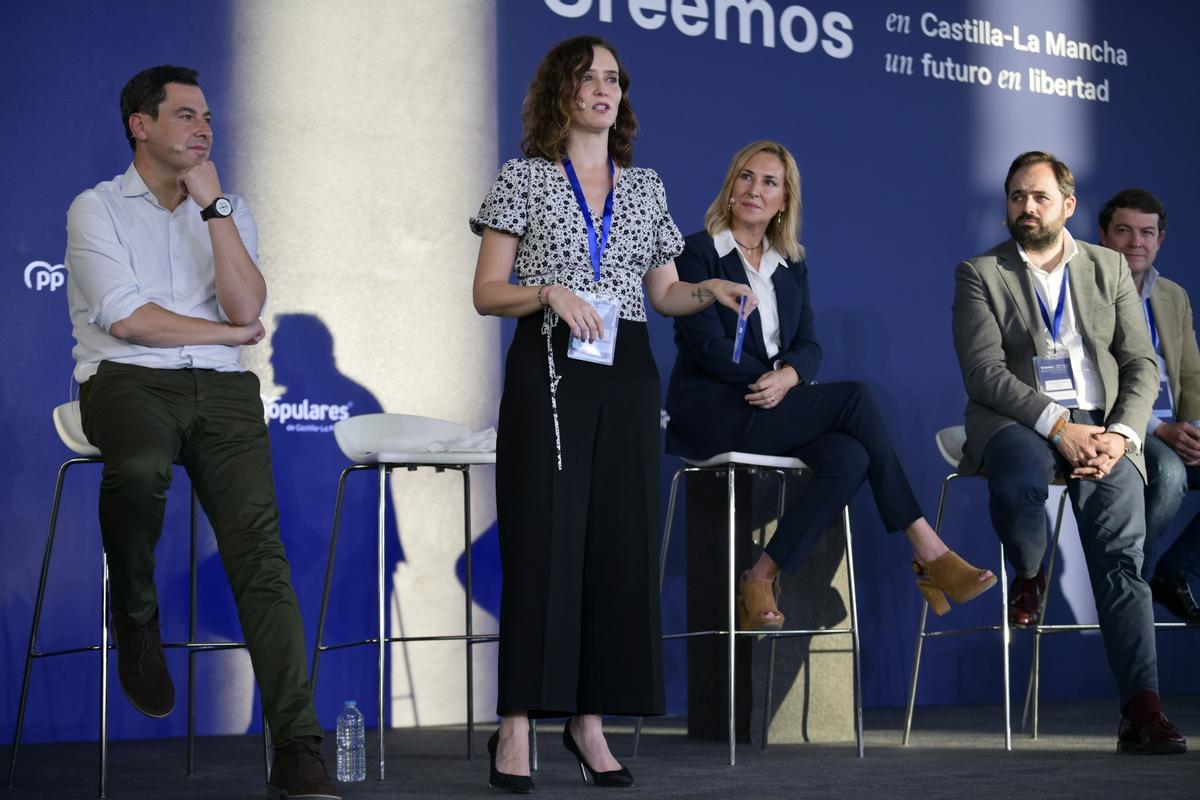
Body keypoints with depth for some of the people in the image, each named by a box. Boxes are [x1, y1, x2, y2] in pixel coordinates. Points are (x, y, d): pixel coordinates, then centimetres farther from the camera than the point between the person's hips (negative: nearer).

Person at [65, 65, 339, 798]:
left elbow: (245, 308, 0)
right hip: (128, 380, -3)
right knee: (140, 469, -39)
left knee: (258, 539, -19)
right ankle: (137, 619, -7)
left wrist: (213, 205, -2)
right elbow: (127, 319, -7)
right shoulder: (97, 209, 8)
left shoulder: (229, 210, 19)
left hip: (221, 388, 3)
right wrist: (228, 334, 2)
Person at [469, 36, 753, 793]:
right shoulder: (523, 179, 3)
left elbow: (664, 292, 17)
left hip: (627, 374, 4)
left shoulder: (646, 188, 14)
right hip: (550, 368, -4)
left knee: (621, 541, 0)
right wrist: (550, 292, -17)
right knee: (544, 540, -9)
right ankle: (517, 725, -6)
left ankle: (590, 720, 8)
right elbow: (487, 292, 0)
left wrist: (712, 290, -2)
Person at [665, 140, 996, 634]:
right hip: (712, 412, -6)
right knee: (856, 398, -25)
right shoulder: (697, 254, -1)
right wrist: (770, 379, -15)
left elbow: (808, 345, 8)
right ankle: (927, 552, -23)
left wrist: (786, 376, -14)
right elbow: (708, 346, -11)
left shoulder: (791, 265, 18)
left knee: (848, 458, -28)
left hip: (773, 408, 6)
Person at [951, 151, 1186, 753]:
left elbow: (1142, 365, 10)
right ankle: (1029, 577, -2)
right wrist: (1059, 426, -18)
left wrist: (1120, 434, -9)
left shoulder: (1109, 267, 16)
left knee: (1121, 548, -22)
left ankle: (1142, 711, -27)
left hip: (1102, 425, 2)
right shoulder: (979, 274, 7)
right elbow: (985, 371, -6)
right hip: (1016, 421, -2)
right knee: (1020, 482, -38)